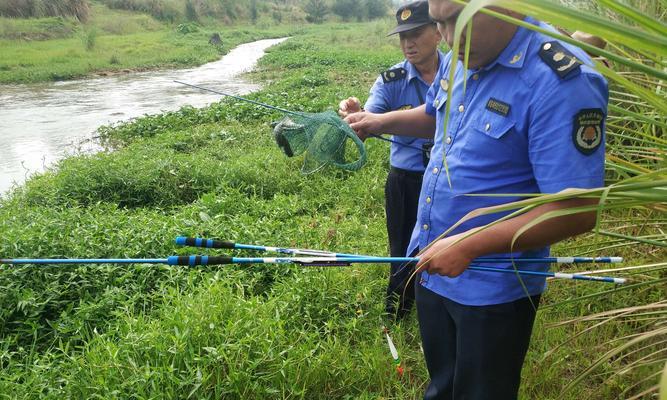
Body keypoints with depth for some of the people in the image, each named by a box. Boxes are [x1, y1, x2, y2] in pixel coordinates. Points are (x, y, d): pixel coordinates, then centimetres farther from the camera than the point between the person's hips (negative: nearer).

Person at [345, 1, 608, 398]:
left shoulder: (561, 82, -26)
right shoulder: (462, 58, 0)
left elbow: (576, 211, -28)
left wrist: (468, 246, -28)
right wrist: (381, 121, 6)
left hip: (492, 291, -7)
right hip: (432, 268, 7)